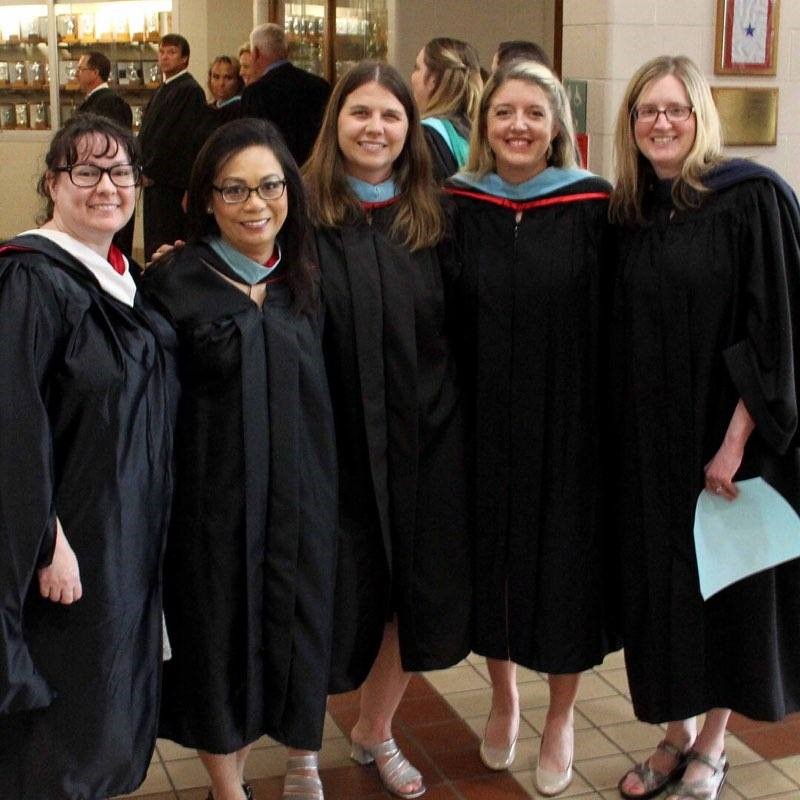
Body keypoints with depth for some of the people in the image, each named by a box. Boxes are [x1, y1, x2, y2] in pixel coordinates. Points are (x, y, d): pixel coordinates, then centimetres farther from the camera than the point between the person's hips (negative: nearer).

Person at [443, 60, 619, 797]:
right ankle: (502, 700, 38)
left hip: (569, 419, -1)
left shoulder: (592, 206, -6)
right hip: (483, 418, 2)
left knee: (565, 563, 8)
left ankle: (561, 717, 31)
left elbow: (614, 319, -4)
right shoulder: (457, 205, -1)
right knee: (492, 555, 14)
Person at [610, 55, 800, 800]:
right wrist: (619, 429, 2)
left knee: (725, 587, 8)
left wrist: (736, 440, -18)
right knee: (658, 584, 11)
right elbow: (619, 335, 10)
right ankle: (675, 735, 29)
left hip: (724, 434, -5)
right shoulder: (628, 213, 5)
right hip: (647, 438, 5)